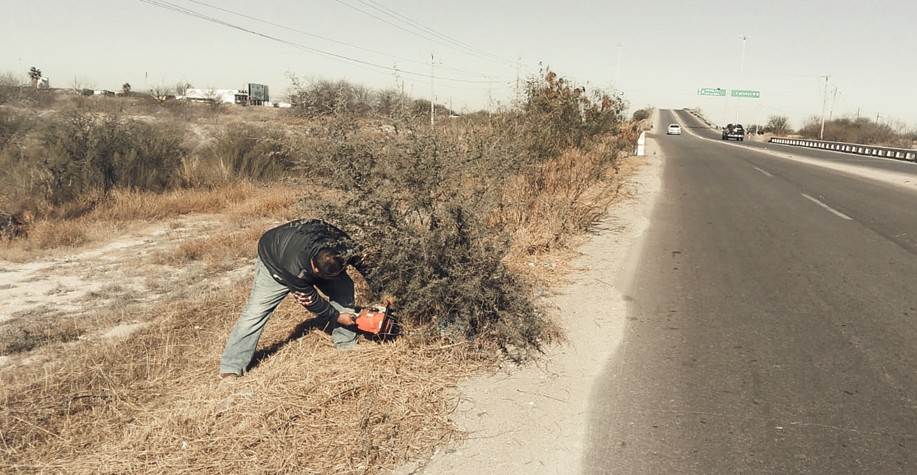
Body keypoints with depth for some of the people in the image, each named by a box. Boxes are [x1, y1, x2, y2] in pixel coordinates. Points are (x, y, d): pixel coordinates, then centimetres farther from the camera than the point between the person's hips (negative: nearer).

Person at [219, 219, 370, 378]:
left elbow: (362, 263, -13)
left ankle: (346, 344, 1)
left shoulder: (343, 245, -34)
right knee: (255, 311, -14)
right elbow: (309, 299, -27)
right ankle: (231, 368, -5)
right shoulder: (296, 270, -44)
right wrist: (337, 317, -18)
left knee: (344, 288, -11)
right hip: (274, 260, -5)